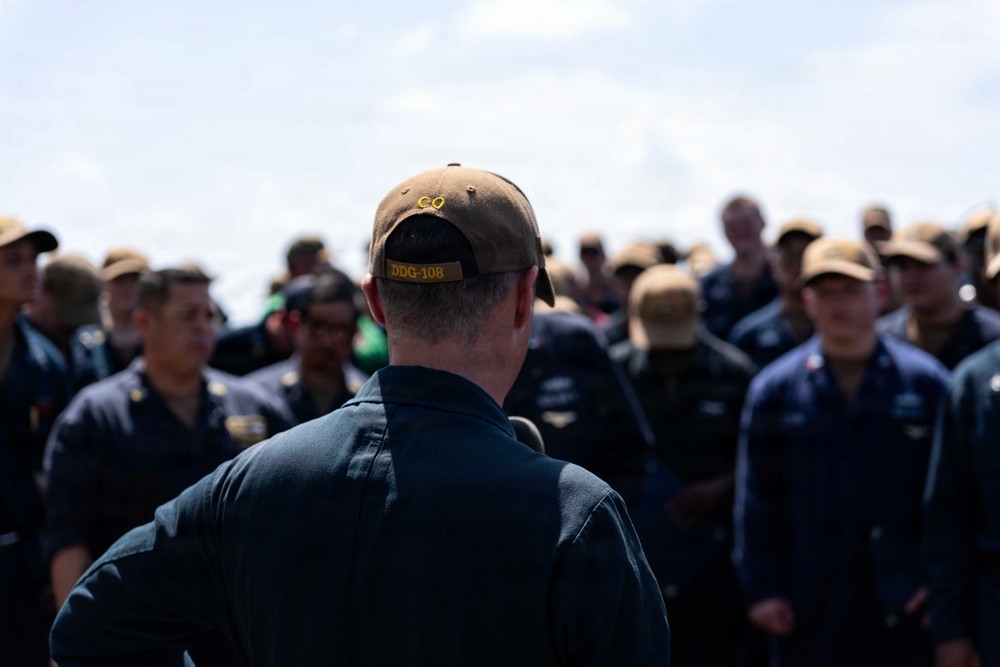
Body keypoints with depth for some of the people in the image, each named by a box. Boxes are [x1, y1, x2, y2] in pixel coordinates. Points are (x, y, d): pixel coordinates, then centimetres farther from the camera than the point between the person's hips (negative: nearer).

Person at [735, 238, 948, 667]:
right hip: (807, 613, 0)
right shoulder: (774, 390, 4)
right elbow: (755, 500, 4)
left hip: (905, 606, 0)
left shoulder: (926, 383, 2)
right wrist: (760, 590, -3)